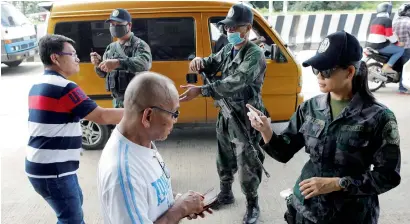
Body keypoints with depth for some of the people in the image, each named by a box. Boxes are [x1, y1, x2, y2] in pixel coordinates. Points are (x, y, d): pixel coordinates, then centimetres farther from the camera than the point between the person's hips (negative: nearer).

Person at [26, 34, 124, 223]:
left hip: (40, 165, 10)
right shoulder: (63, 87, -20)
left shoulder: (39, 85, 10)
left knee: (75, 202, 27)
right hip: (53, 170, -10)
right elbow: (102, 117, -22)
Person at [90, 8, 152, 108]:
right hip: (117, 101, 7)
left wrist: (118, 63, -42)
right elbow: (104, 74, 16)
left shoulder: (139, 45, -9)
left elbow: (145, 63, -31)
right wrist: (98, 64, -7)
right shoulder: (111, 47, 12)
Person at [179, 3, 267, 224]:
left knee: (246, 166, 3)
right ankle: (225, 193, 42)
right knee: (224, 160, 21)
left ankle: (252, 204, 24)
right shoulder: (227, 49, 7)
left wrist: (200, 91, -36)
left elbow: (234, 83, -30)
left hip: (245, 120, -7)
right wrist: (200, 61, -12)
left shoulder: (255, 54, -19)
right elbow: (212, 64, 14)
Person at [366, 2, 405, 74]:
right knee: (401, 50, -1)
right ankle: (387, 66, -13)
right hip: (380, 46, -9)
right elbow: (389, 35, -14)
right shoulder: (387, 20, -9)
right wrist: (397, 43, 1)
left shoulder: (374, 20, 16)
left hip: (369, 46, 9)